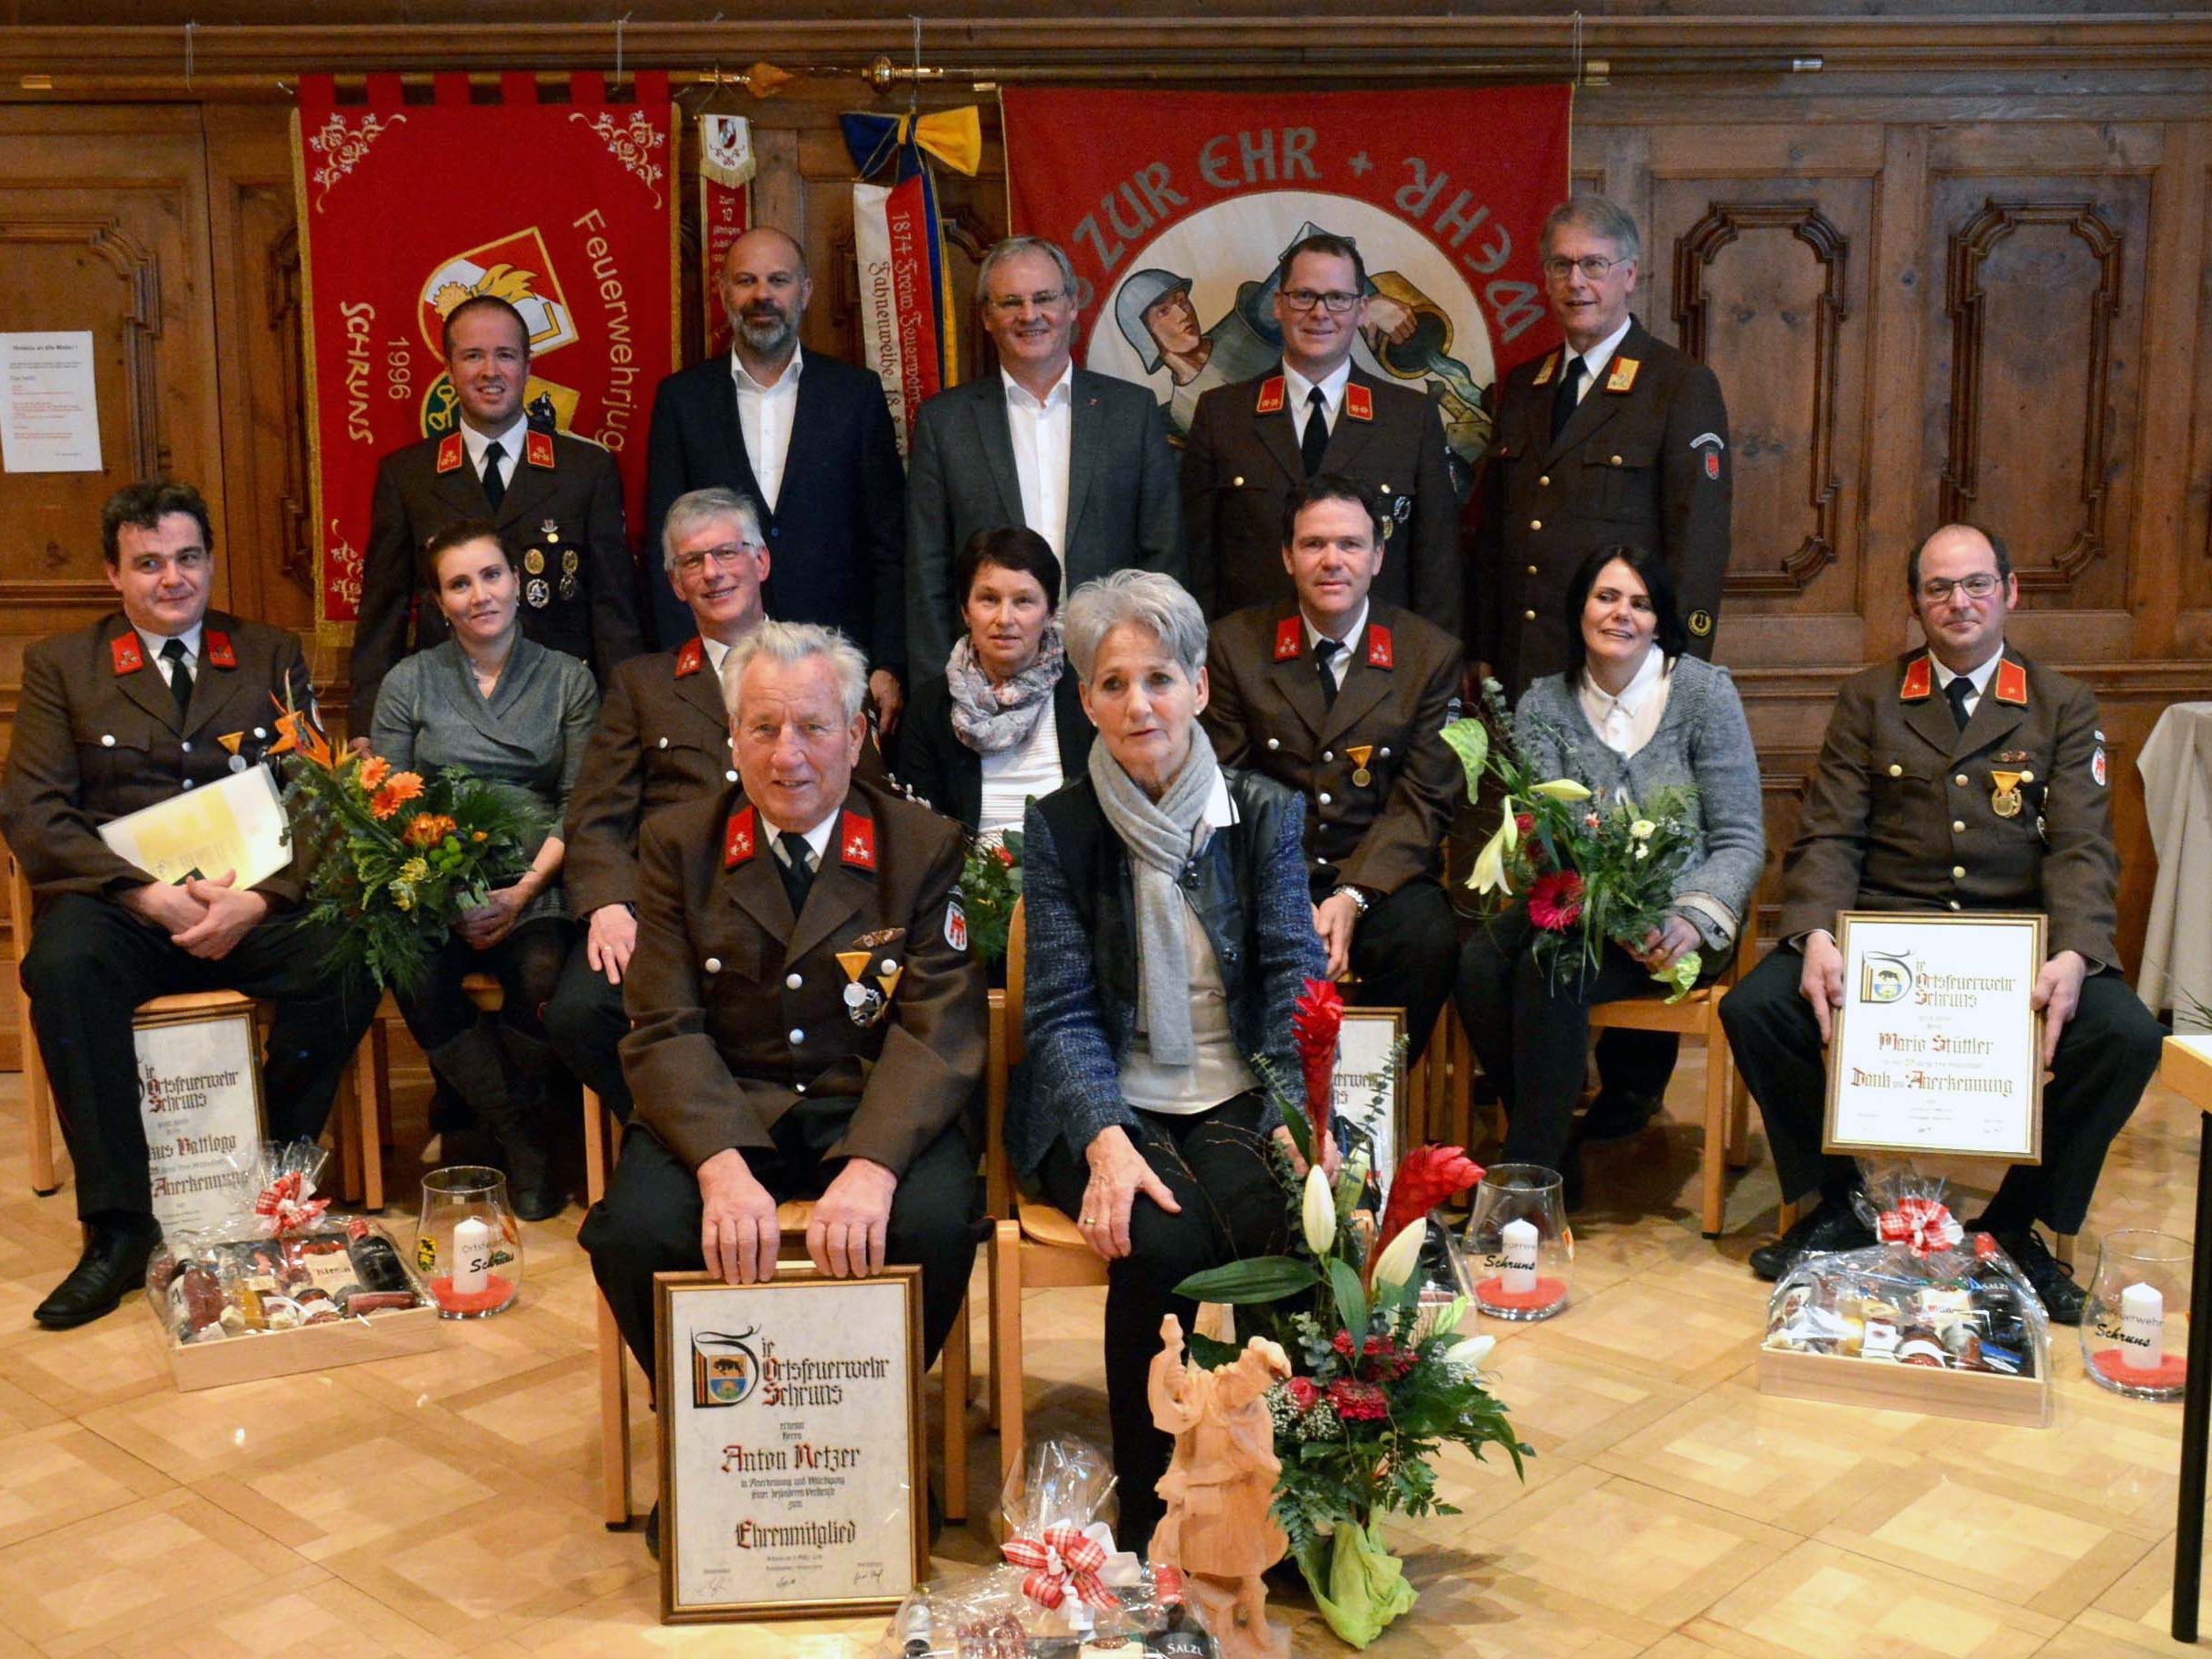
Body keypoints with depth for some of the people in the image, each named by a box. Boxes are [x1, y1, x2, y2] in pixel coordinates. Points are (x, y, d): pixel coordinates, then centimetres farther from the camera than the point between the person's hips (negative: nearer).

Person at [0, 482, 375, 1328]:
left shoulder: (272, 656, 14)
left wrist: (260, 899, -14)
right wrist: (149, 896, -16)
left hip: (252, 901, 1)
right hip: (119, 903, 0)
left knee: (350, 961, -30)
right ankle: (118, 1226, -26)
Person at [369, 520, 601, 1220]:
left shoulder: (568, 679, 10)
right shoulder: (408, 683, 11)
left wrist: (524, 889, -12)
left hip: (535, 881, -1)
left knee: (540, 975, -32)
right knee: (418, 979, -31)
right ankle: (522, 1137, -10)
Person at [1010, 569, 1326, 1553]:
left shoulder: (1265, 814, 5)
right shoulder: (1060, 826, 2)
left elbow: (1294, 981, -2)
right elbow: (1062, 1011, -6)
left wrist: (1294, 1122, -20)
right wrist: (1105, 1141, -24)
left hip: (1235, 1100, 1)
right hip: (1106, 1108, -1)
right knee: (1163, 1244, -31)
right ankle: (1149, 1516, -11)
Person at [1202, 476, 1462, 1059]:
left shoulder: (1432, 653, 3)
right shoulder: (1235, 644, 4)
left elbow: (1423, 801, -1)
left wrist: (1353, 895, -17)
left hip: (1381, 877, 0)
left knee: (1427, 939, -31)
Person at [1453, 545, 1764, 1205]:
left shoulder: (1704, 691, 1)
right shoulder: (1543, 704, 8)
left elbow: (1741, 840, -1)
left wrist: (1694, 921, -21)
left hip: (1680, 913, -3)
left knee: (1551, 969, -32)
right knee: (1479, 960, -28)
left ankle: (1530, 1178, -20)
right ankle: (1554, 1157, -14)